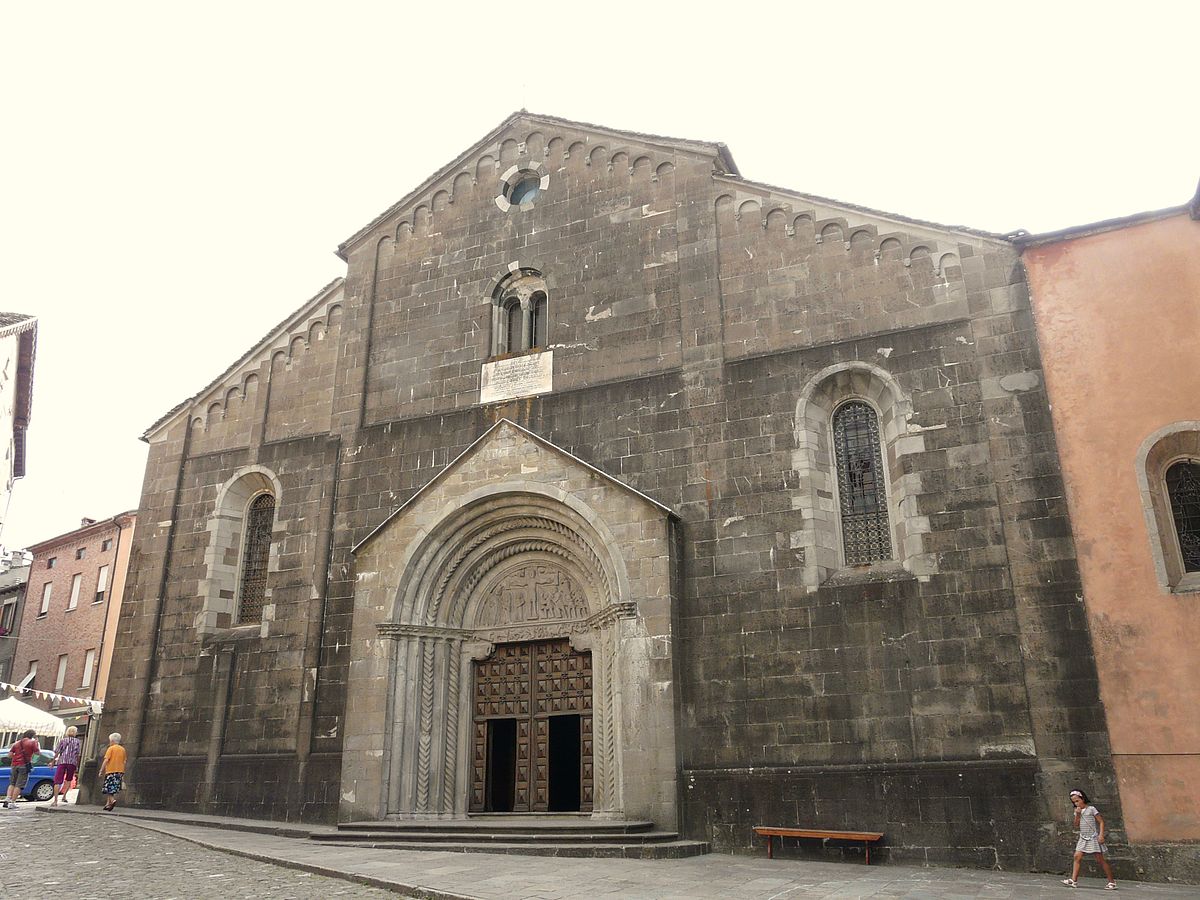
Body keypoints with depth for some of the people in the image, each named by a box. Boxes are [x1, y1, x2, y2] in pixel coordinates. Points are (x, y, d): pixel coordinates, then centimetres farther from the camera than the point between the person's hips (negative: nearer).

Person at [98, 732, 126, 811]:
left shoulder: (111, 748, -4)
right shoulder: (123, 749, 12)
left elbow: (106, 760, -11)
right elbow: (124, 762, 13)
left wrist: (101, 771, -7)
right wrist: (123, 774, 18)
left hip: (111, 771, -5)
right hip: (120, 772, 5)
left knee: (108, 789, -3)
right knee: (112, 790, 13)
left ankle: (112, 800, -23)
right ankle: (108, 804, 9)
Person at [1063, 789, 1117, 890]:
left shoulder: (1091, 809, -6)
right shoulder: (1077, 811, 11)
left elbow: (1101, 822, -7)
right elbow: (1076, 825, 6)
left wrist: (1101, 835, -17)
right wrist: (1077, 814, -7)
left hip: (1093, 838, -6)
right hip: (1083, 838, 6)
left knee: (1100, 859, -4)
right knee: (1077, 856, -6)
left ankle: (1112, 882, 7)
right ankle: (1074, 880, -9)